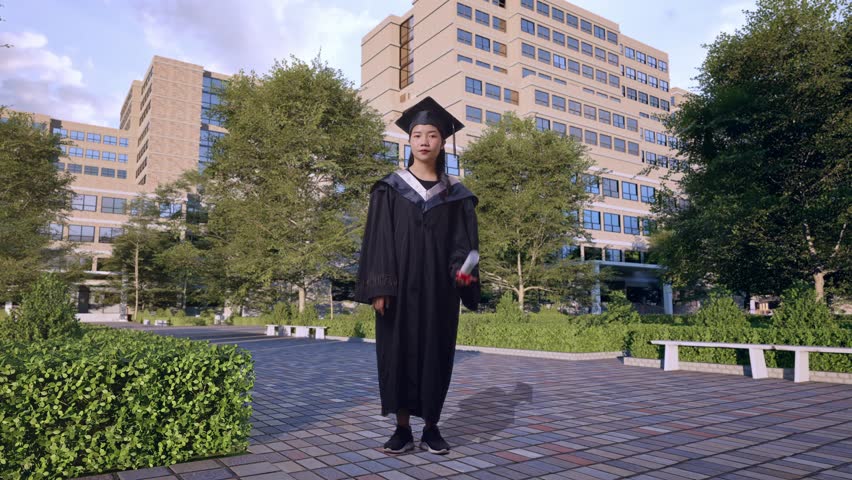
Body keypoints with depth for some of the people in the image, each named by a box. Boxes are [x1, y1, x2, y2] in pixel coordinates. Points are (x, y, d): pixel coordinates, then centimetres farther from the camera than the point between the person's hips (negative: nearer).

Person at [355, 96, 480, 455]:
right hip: (400, 286, -1)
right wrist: (378, 287, -12)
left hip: (438, 288, 1)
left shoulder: (456, 194, 8)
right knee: (398, 352, 2)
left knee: (435, 353, 5)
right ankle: (402, 429, 13)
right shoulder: (390, 189, 4)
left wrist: (463, 271, -17)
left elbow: (464, 241, 4)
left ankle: (431, 428, 18)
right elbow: (378, 239, -3)